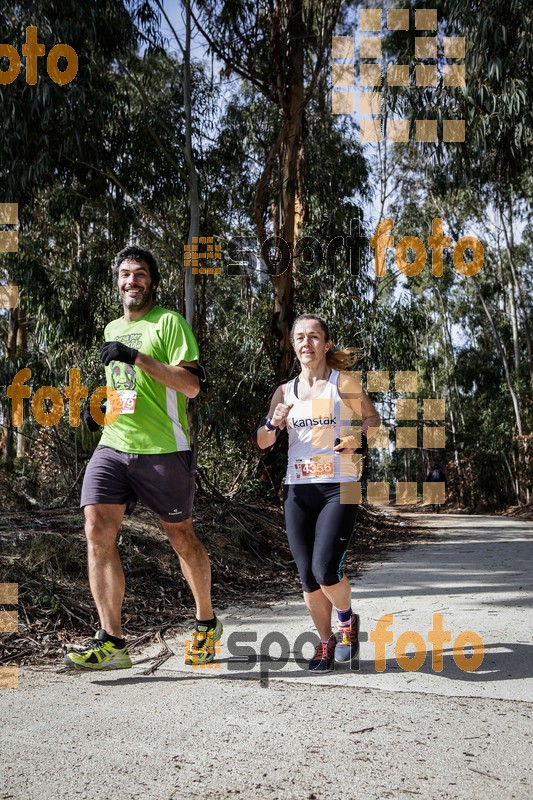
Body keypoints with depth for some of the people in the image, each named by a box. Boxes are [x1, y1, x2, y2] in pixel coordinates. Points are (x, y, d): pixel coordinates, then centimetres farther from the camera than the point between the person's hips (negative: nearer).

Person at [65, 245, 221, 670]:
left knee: (181, 535, 7)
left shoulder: (169, 321, -3)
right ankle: (112, 642, -9)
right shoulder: (112, 329, 19)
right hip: (113, 445, 6)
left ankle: (207, 622, 29)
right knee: (98, 530, -12)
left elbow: (192, 384, -14)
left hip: (162, 449, -5)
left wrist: (137, 357, -21)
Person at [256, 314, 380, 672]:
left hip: (339, 488, -4)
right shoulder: (285, 392, 10)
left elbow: (373, 417, 10)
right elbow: (262, 442, 12)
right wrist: (273, 423, -9)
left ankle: (347, 619, 17)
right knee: (308, 577, 3)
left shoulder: (344, 383, 0)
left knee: (326, 571, -15)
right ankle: (326, 643, 25)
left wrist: (360, 438, -10)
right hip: (298, 491, 4)